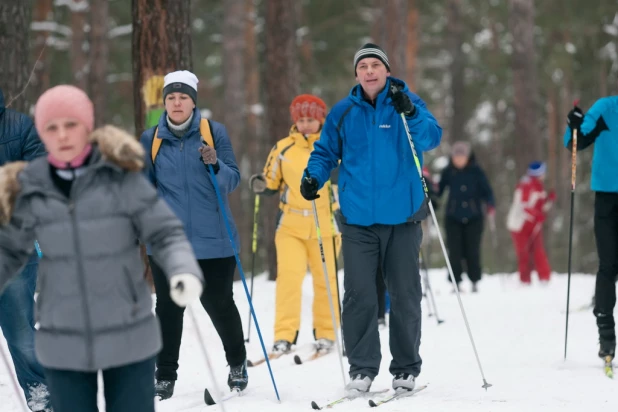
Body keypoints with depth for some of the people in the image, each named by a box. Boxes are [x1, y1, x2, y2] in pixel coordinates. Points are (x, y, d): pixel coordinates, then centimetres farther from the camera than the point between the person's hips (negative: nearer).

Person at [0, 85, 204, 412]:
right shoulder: (29, 189, -2)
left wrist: (184, 272, -25)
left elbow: (165, 233, -7)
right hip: (63, 344, 2)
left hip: (128, 337, -2)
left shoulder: (122, 177, -9)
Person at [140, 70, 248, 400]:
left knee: (219, 304, 8)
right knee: (168, 308, 1)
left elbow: (233, 180, -2)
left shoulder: (214, 132, 0)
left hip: (212, 238, -1)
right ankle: (165, 377, 9)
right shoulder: (152, 138, 5)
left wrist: (215, 165, -20)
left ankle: (237, 363, 30)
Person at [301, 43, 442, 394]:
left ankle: (406, 368, 17)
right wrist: (313, 176, -6)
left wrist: (410, 113, -29)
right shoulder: (343, 112, 6)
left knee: (405, 294, 6)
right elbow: (326, 152, 13)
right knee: (359, 295, -3)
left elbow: (432, 138, -13)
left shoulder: (408, 103, 1)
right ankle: (362, 368, 5)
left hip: (402, 216, -1)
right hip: (359, 217, 1)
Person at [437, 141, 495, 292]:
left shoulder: (476, 171, -1)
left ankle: (474, 281, 13)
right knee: (455, 251, -4)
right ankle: (456, 282, 3)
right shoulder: (448, 172, 3)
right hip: (453, 217, 1)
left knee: (472, 250, 0)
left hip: (473, 217, -1)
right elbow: (439, 190, 8)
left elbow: (486, 190, 2)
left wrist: (490, 206, -12)